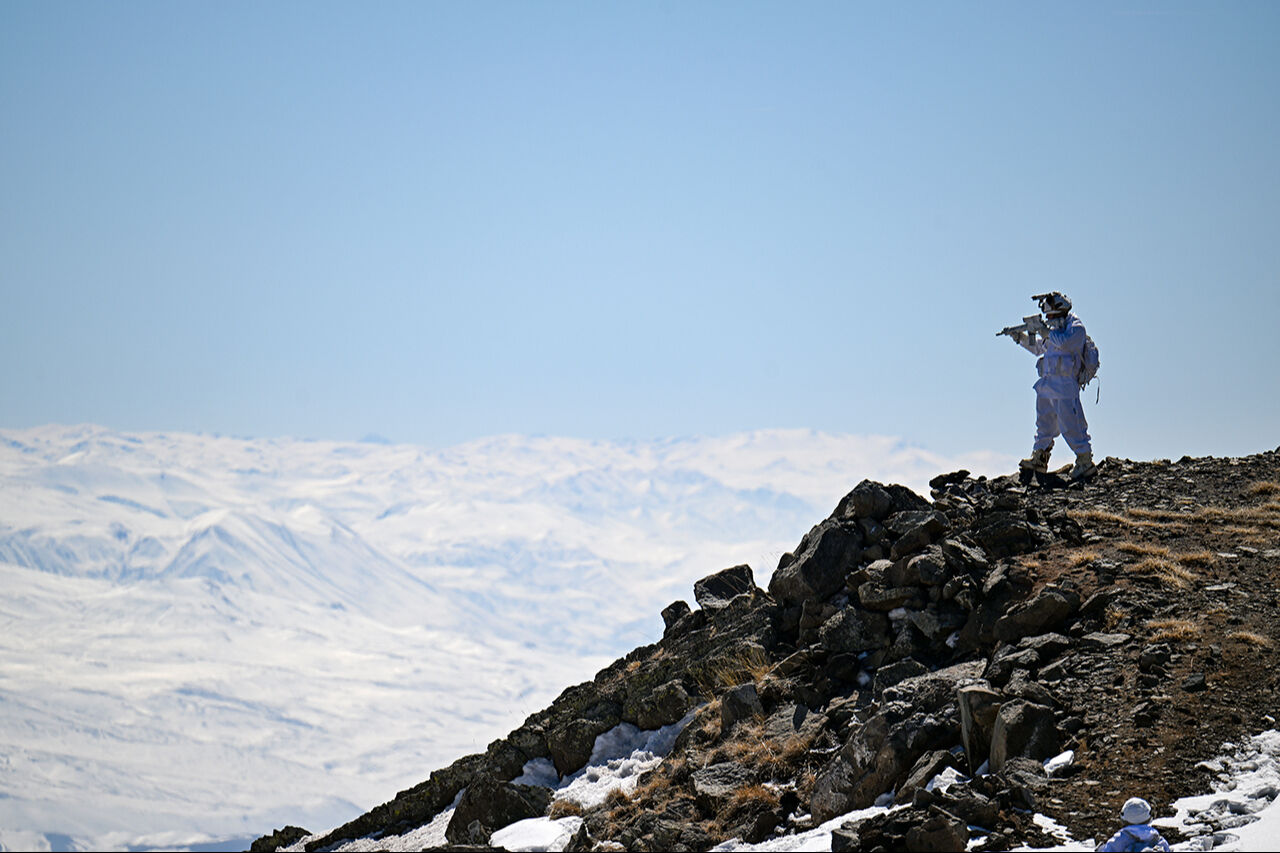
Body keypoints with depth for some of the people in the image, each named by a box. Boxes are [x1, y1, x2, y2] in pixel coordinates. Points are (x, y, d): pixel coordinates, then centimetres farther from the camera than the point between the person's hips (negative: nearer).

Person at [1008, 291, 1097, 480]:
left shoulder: (1076, 327, -7)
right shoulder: (1057, 328, 18)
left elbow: (1063, 342, -26)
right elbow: (1038, 347, 29)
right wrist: (1022, 337, 16)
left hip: (1065, 385, -9)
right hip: (1048, 384, 9)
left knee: (1070, 425, -10)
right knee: (1044, 422, 14)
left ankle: (1086, 462, -5)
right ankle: (1039, 459, 23)